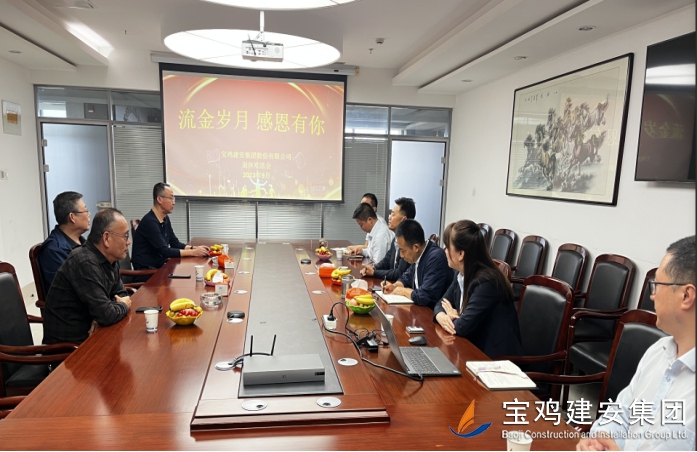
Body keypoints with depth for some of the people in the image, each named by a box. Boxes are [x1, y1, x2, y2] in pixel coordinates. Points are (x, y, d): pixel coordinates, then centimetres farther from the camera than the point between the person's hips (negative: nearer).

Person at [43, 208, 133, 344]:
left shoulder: (110, 260, 2)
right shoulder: (85, 263, -25)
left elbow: (121, 294, 11)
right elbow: (106, 315, -27)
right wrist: (124, 306, -6)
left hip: (89, 332, 7)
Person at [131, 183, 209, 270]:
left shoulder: (165, 219, 8)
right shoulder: (150, 221, -20)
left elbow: (175, 243, 13)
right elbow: (165, 251, -23)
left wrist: (194, 248, -4)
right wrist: (193, 252, -22)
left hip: (159, 266, 8)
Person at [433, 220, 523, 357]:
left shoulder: (486, 282, -25)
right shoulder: (462, 276, 1)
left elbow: (463, 326, -27)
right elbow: (442, 303, 8)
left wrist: (453, 316, -5)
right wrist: (442, 317, -14)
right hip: (475, 348, 7)